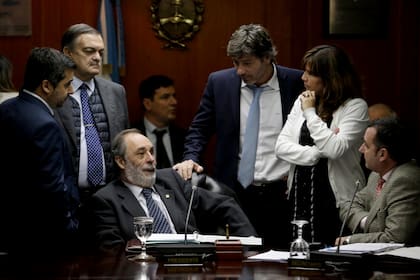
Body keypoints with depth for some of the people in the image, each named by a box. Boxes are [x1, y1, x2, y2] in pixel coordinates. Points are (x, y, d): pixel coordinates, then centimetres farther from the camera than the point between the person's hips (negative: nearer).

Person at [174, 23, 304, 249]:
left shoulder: (296, 83, -2)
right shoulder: (219, 82, 4)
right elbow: (200, 129, 10)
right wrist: (191, 158, -8)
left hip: (282, 195, -1)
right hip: (236, 194, 1)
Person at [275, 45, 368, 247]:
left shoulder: (355, 107, -7)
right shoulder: (301, 102, 10)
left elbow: (335, 149, -20)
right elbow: (281, 146, 3)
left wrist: (311, 113, -12)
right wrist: (316, 153, -13)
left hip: (337, 199, -5)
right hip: (300, 196, 5)